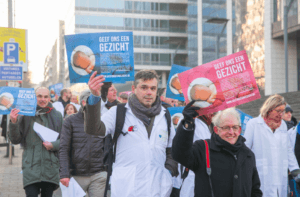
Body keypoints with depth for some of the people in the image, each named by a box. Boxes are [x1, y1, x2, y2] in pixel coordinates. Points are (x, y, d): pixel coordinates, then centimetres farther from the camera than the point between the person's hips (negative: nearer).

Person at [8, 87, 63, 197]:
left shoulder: (56, 116, 8)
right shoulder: (25, 115, 5)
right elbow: (15, 140, 3)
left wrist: (53, 145, -9)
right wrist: (13, 123, -12)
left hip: (50, 167, 2)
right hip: (31, 167, -2)